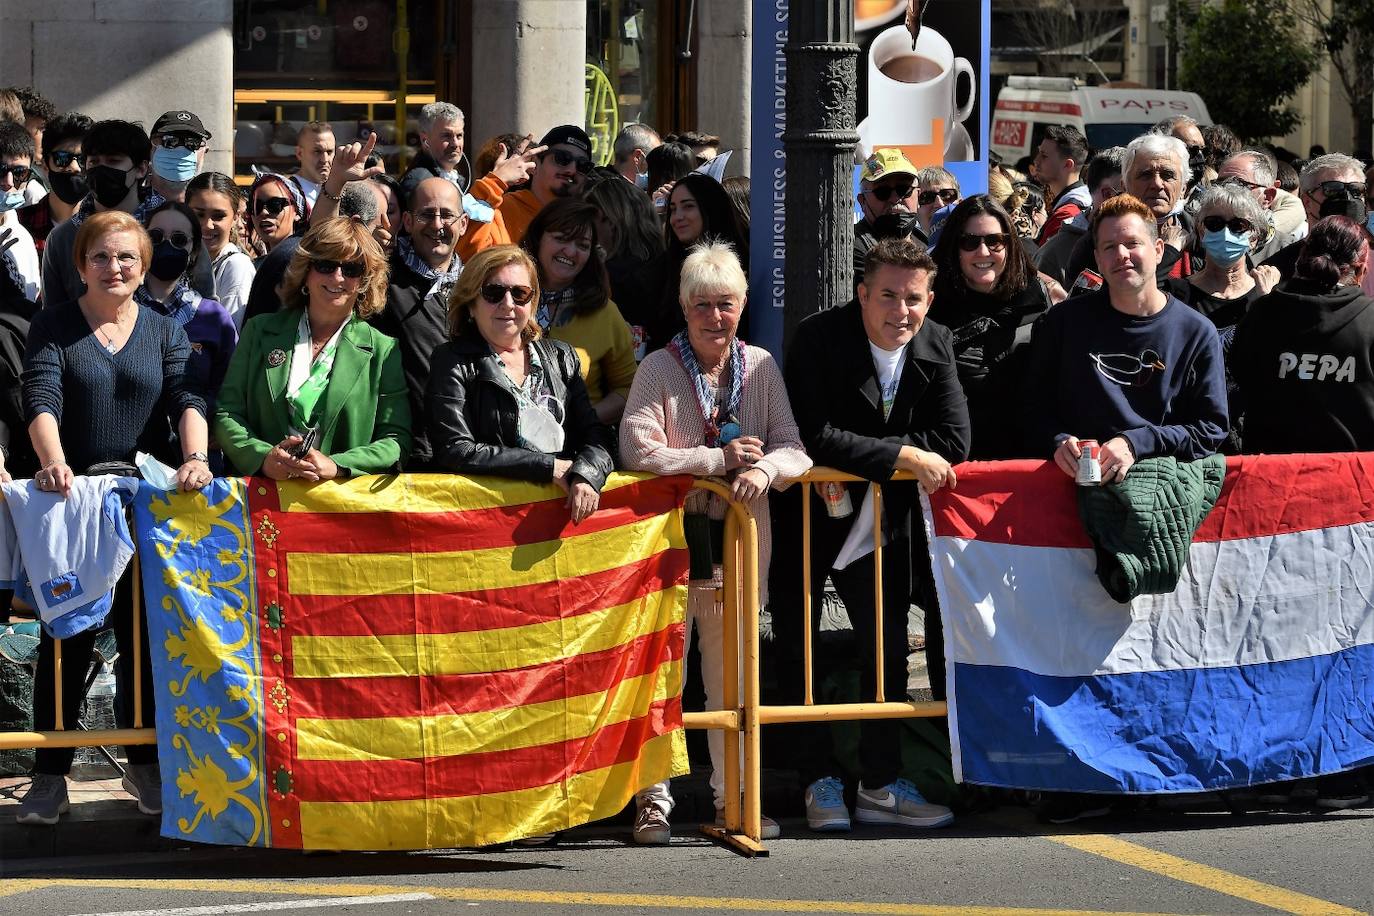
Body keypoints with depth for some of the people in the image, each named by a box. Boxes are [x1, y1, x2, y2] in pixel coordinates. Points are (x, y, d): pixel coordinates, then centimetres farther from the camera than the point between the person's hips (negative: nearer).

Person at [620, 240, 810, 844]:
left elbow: (793, 449, 1)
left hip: (740, 535, 3)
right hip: (673, 532, -3)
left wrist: (764, 469, -21)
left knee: (732, 668, 10)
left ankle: (733, 796, 19)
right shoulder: (658, 369, -5)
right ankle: (653, 797, 5)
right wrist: (719, 460, -16)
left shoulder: (761, 367, 5)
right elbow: (638, 450, -16)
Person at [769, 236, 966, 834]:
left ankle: (880, 785, 18)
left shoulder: (936, 346, -7)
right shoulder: (819, 339, -21)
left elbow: (953, 443, -14)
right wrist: (902, 456, -30)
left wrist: (862, 456, -24)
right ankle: (819, 783, 12)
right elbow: (815, 438, -30)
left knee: (888, 649, 8)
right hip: (807, 515, -4)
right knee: (797, 650, 0)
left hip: (881, 523, 4)